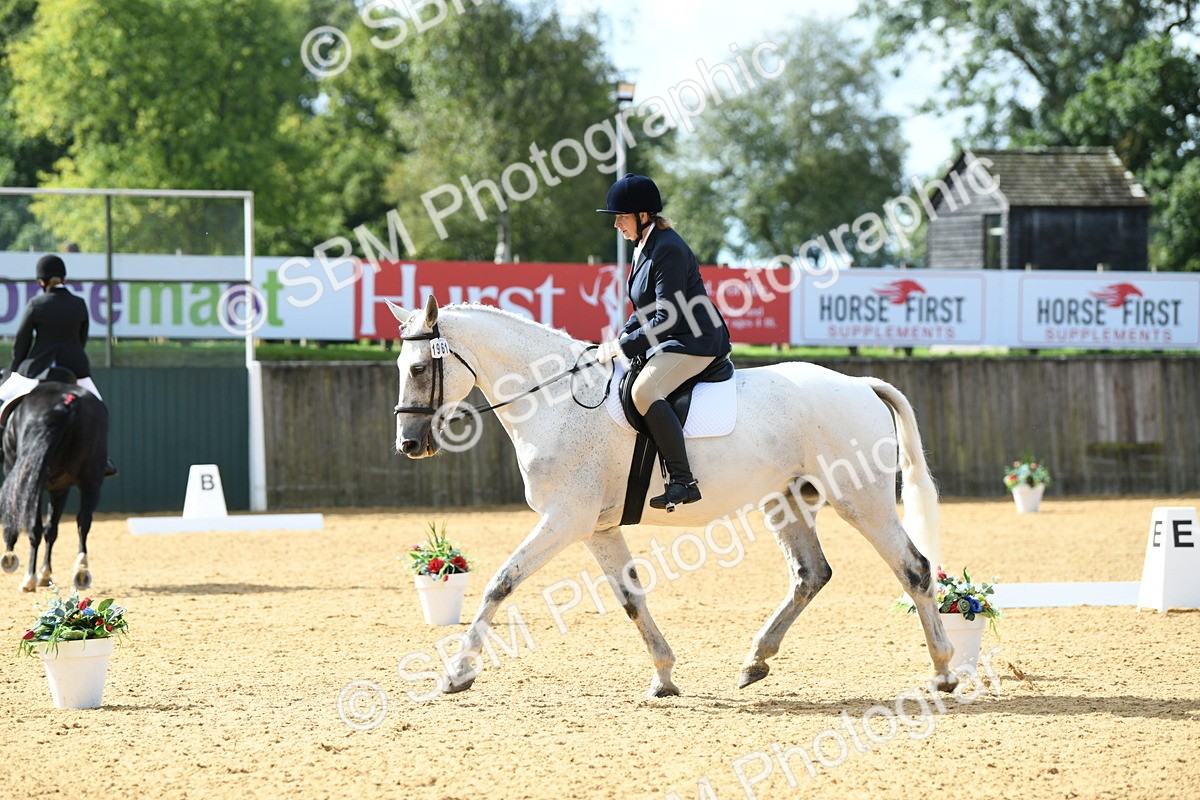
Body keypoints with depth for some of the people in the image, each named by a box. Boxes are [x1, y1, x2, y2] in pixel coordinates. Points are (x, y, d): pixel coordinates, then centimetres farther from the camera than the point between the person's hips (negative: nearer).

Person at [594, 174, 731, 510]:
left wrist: (623, 346, -19)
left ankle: (683, 482, -36)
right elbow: (646, 313, 21)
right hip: (668, 342, 11)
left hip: (697, 341, -11)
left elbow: (666, 319, -23)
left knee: (644, 390, -33)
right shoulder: (644, 249, 13)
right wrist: (618, 341, 6)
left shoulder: (668, 250, -18)